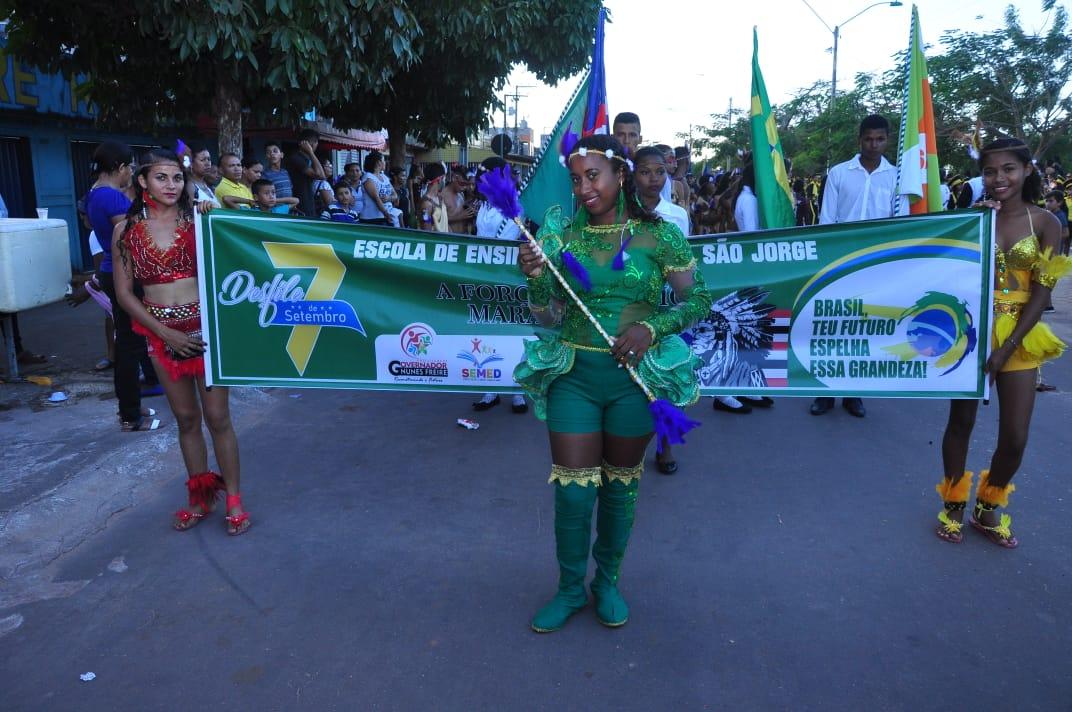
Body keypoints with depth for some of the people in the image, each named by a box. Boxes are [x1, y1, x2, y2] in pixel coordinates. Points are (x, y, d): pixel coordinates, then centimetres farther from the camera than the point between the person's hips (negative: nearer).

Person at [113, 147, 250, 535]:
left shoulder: (198, 220, -1)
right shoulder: (126, 230, 3)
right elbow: (124, 292, 2)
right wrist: (166, 333, -7)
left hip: (204, 327, -2)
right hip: (162, 333, 2)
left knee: (217, 416, 0)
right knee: (186, 419, 12)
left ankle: (233, 499, 13)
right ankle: (200, 498, 26)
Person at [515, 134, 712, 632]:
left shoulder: (658, 235, -3)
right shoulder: (563, 236, 2)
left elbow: (697, 300, 0)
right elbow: (549, 316, 2)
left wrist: (651, 327, -15)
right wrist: (536, 279, -17)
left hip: (636, 376, -1)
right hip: (573, 375, 1)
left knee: (621, 486, 14)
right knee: (573, 491, 4)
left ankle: (608, 581, 35)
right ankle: (570, 589, 26)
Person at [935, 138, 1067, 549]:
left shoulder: (1045, 223, -2)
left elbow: (1042, 291, -6)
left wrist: (1007, 347, -12)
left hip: (1019, 336, 0)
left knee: (1015, 437, 0)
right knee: (961, 422, 8)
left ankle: (987, 509, 23)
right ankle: (953, 506, 25)